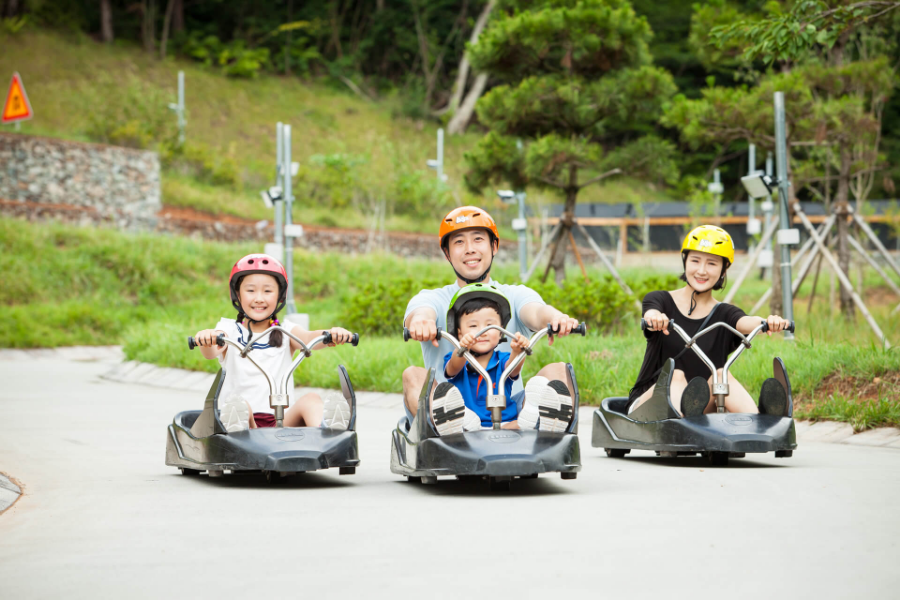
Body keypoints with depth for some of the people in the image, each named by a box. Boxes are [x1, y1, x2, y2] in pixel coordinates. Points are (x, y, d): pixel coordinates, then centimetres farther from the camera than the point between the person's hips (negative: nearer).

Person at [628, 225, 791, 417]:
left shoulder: (724, 314, 9)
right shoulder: (662, 300, 5)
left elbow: (747, 323, -15)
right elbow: (652, 313, -20)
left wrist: (768, 322, -40)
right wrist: (654, 317, -47)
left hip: (704, 408, 2)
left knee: (721, 375, -25)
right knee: (676, 375, -30)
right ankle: (684, 416, -63)